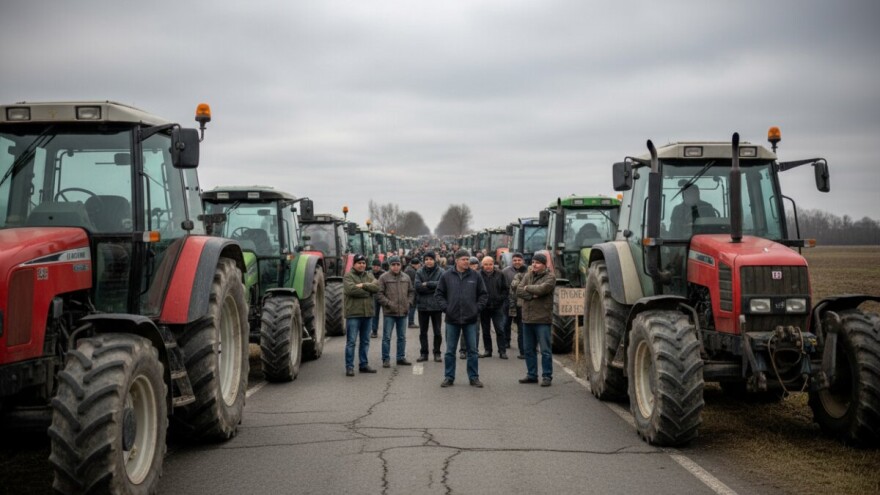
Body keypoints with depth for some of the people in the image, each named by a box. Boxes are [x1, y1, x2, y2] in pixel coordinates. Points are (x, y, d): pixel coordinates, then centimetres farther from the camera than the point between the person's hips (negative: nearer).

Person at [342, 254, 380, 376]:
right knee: (351, 341, -3)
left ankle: (363, 364, 24)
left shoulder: (369, 275, 13)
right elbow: (351, 289, -22)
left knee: (365, 341, 14)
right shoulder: (348, 276, -5)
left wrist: (363, 285, -18)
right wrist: (367, 291, -12)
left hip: (367, 313, 6)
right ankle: (349, 367, 2)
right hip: (353, 313, -6)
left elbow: (376, 287, -4)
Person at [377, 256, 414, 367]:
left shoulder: (406, 277, 9)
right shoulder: (384, 277, -5)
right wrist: (389, 304, -15)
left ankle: (401, 358, 21)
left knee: (402, 337, 12)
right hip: (389, 312, -4)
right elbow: (379, 293, -7)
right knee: (387, 337, 0)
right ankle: (386, 359, 6)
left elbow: (411, 291, 17)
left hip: (403, 312, 4)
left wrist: (409, 302, 3)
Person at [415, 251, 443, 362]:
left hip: (436, 305, -2)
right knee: (423, 331, 9)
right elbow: (417, 286, -11)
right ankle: (423, 353, 18)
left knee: (437, 331, 5)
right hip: (423, 305, 2)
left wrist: (427, 284, -16)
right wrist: (433, 287, -16)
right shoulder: (419, 272, 2)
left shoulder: (440, 272, -3)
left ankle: (437, 353, 15)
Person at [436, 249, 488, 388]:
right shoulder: (447, 276, 0)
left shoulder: (475, 276, 1)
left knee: (472, 350, 6)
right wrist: (445, 307, -5)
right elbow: (439, 294, 6)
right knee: (450, 351, 7)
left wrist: (478, 308, -3)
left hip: (470, 319, 0)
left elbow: (483, 294, 7)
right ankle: (449, 377, 16)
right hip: (452, 319, 0)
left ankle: (474, 377, 15)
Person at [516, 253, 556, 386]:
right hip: (527, 319, 6)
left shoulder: (549, 277, -5)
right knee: (528, 349, 12)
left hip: (542, 319, -6)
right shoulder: (527, 276, 13)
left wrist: (528, 288, -6)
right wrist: (532, 295, -14)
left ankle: (547, 376, 3)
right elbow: (519, 291, 1)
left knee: (545, 350, -2)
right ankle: (532, 375, 21)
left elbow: (542, 289, -22)